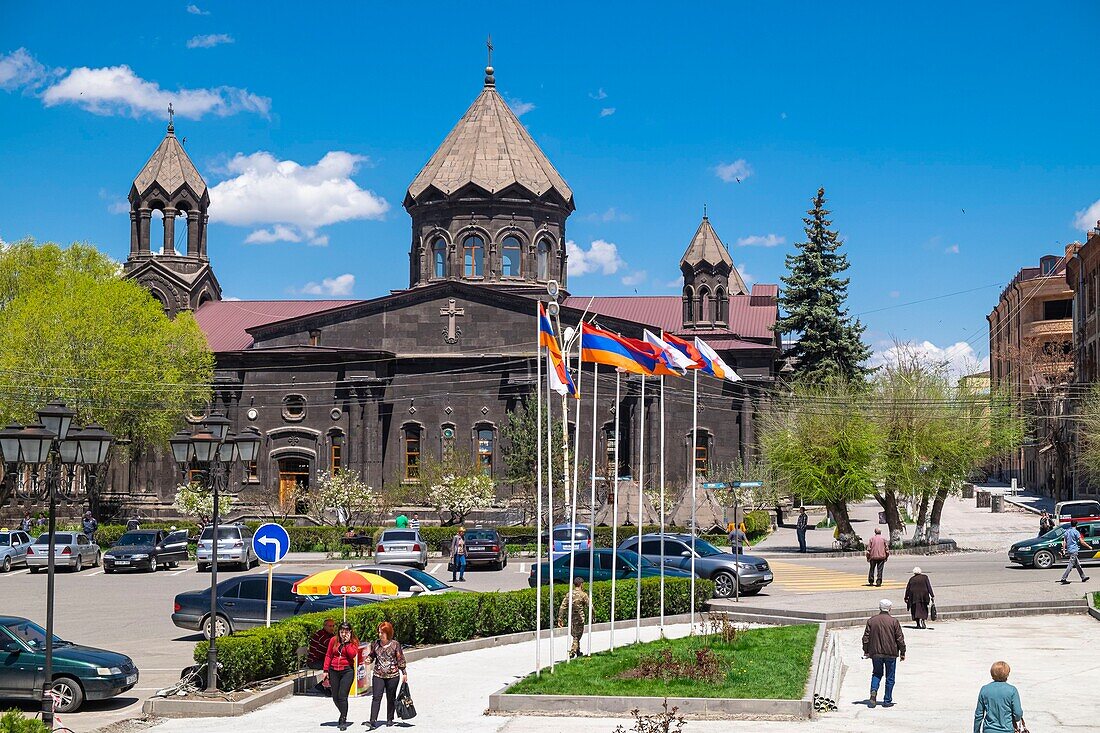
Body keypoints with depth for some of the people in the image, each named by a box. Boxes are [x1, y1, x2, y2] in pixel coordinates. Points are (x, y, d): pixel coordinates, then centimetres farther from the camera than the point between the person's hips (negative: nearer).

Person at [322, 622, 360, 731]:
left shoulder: (353, 642, 1)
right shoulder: (333, 640, 6)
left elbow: (353, 655, -14)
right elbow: (328, 655, 9)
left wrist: (347, 642, -14)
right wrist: (326, 671, 6)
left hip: (347, 670, -3)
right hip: (334, 671, 3)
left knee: (342, 696, -13)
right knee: (335, 697, 7)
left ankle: (343, 721, -6)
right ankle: (344, 715, 30)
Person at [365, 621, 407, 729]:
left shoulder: (395, 644, -2)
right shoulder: (375, 644, 4)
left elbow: (400, 659, 1)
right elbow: (371, 655, 17)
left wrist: (404, 673, 1)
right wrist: (368, 659, -6)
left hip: (393, 675, -1)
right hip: (378, 675, 1)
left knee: (391, 698, 8)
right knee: (376, 697, -9)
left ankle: (390, 719, 22)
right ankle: (373, 720, -14)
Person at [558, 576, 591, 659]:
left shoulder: (569, 594, 2)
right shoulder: (583, 595, -10)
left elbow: (563, 607, -1)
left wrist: (560, 619, 2)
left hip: (571, 618, 5)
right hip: (579, 618, -5)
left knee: (574, 635, 20)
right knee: (577, 636, 1)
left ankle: (578, 651, 33)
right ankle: (572, 652, -7)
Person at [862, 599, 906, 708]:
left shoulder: (871, 620, 0)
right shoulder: (893, 621, -7)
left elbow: (866, 637, 2)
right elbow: (900, 638, -4)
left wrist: (866, 651, 12)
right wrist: (902, 652, 6)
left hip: (875, 653, 2)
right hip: (891, 653, -2)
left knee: (877, 674, 17)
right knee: (889, 677, 8)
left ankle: (873, 691, -7)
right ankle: (887, 700, 10)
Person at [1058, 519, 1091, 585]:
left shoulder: (1067, 531, 10)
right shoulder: (1076, 532, -11)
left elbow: (1064, 542, 9)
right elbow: (1081, 542, -10)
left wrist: (1063, 550, 9)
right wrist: (1089, 546, 1)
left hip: (1069, 550, 8)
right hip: (1074, 550, -8)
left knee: (1078, 564, 17)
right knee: (1070, 565, -8)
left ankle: (1083, 577, 25)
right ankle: (1064, 579, -13)